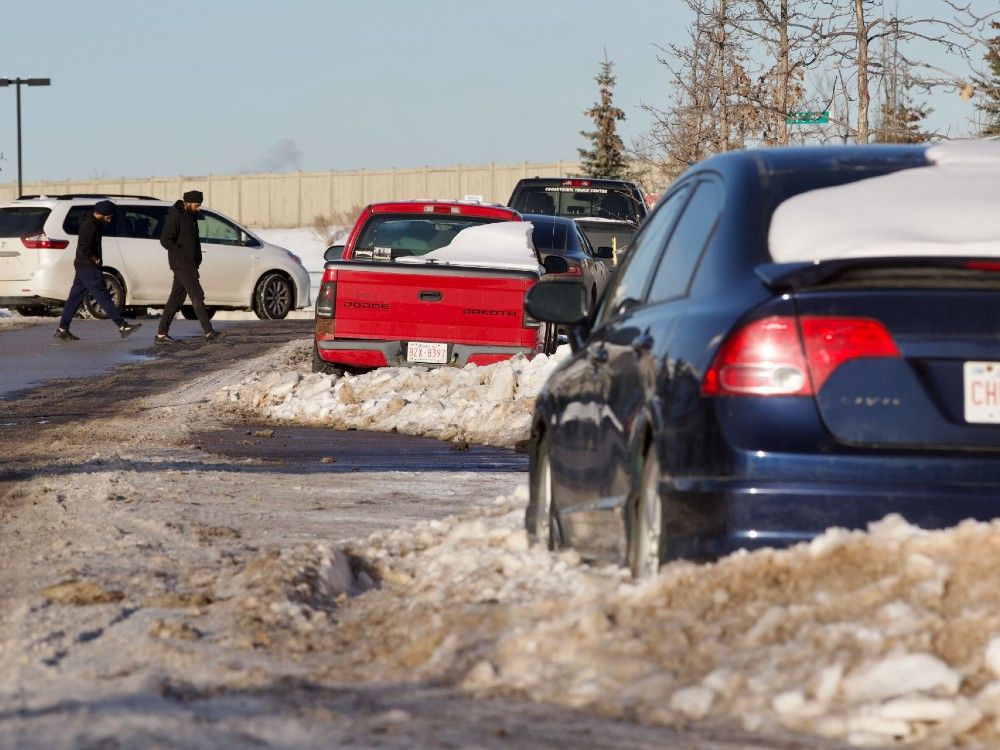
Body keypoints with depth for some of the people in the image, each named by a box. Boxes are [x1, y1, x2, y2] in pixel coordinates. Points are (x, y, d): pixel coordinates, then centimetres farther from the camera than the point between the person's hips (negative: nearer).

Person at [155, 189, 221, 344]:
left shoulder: (191, 215, 15)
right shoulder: (175, 216, -13)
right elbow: (165, 240, -18)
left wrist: (197, 259, 13)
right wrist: (182, 254, -18)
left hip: (190, 264, 9)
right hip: (181, 264, -9)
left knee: (176, 298, 8)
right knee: (197, 296, -11)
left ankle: (161, 334, 10)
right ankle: (208, 332, -11)